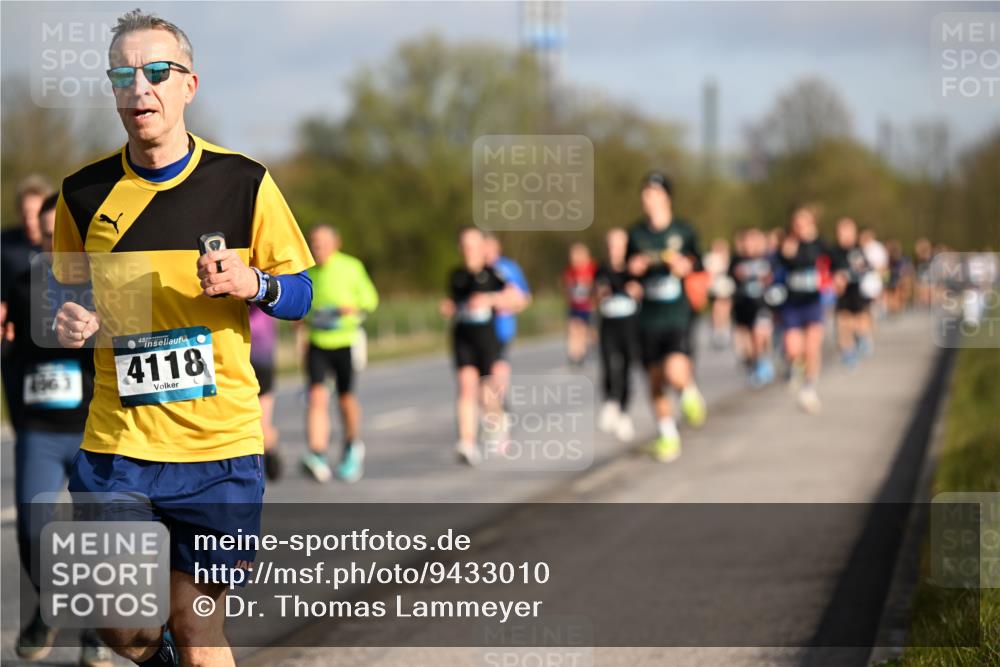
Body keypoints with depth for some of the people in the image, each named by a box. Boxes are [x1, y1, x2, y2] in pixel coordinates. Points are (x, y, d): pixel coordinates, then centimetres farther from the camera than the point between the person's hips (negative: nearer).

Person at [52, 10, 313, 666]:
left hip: (219, 441, -2)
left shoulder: (243, 182, -1)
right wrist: (71, 321, -4)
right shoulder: (85, 192, 4)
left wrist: (253, 285, -15)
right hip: (116, 441, 2)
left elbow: (301, 291, 6)